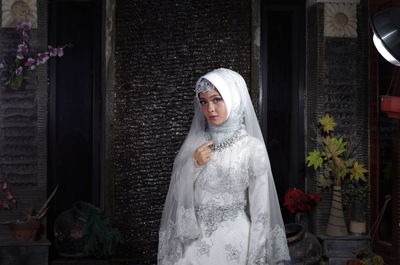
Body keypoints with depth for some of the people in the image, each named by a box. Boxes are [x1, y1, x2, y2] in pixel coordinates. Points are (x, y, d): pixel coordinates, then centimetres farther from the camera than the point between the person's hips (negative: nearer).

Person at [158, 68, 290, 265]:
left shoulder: (253, 147, -9)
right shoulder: (195, 142, 3)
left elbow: (260, 208, -8)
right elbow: (177, 194, 5)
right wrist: (193, 165, -11)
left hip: (232, 241, -3)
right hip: (193, 240, 4)